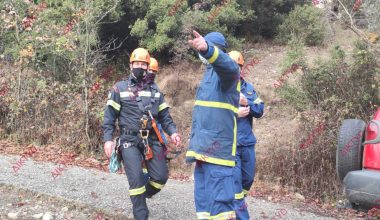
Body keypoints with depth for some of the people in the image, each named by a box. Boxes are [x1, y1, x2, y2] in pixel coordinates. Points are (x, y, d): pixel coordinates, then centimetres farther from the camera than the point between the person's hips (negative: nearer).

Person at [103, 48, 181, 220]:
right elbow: (109, 116, 1)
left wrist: (172, 132, -4)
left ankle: (143, 196, 27)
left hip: (151, 139, 4)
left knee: (161, 176, -3)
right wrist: (107, 139, -9)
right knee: (136, 179, -10)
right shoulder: (120, 88, 4)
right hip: (130, 140, -3)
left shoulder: (154, 90, 14)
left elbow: (164, 115, 13)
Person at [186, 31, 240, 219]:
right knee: (203, 200, 15)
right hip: (203, 147, 9)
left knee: (219, 202, -10)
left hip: (218, 147, -9)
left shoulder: (225, 70, -6)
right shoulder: (209, 72, 21)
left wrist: (207, 49, -53)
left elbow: (227, 63, -32)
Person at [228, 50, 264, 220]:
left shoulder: (249, 88, 11)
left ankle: (233, 206, 35)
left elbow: (260, 110, 3)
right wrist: (234, 113, -18)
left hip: (247, 142, 6)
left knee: (248, 179, 15)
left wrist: (246, 102, -15)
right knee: (235, 180, -7)